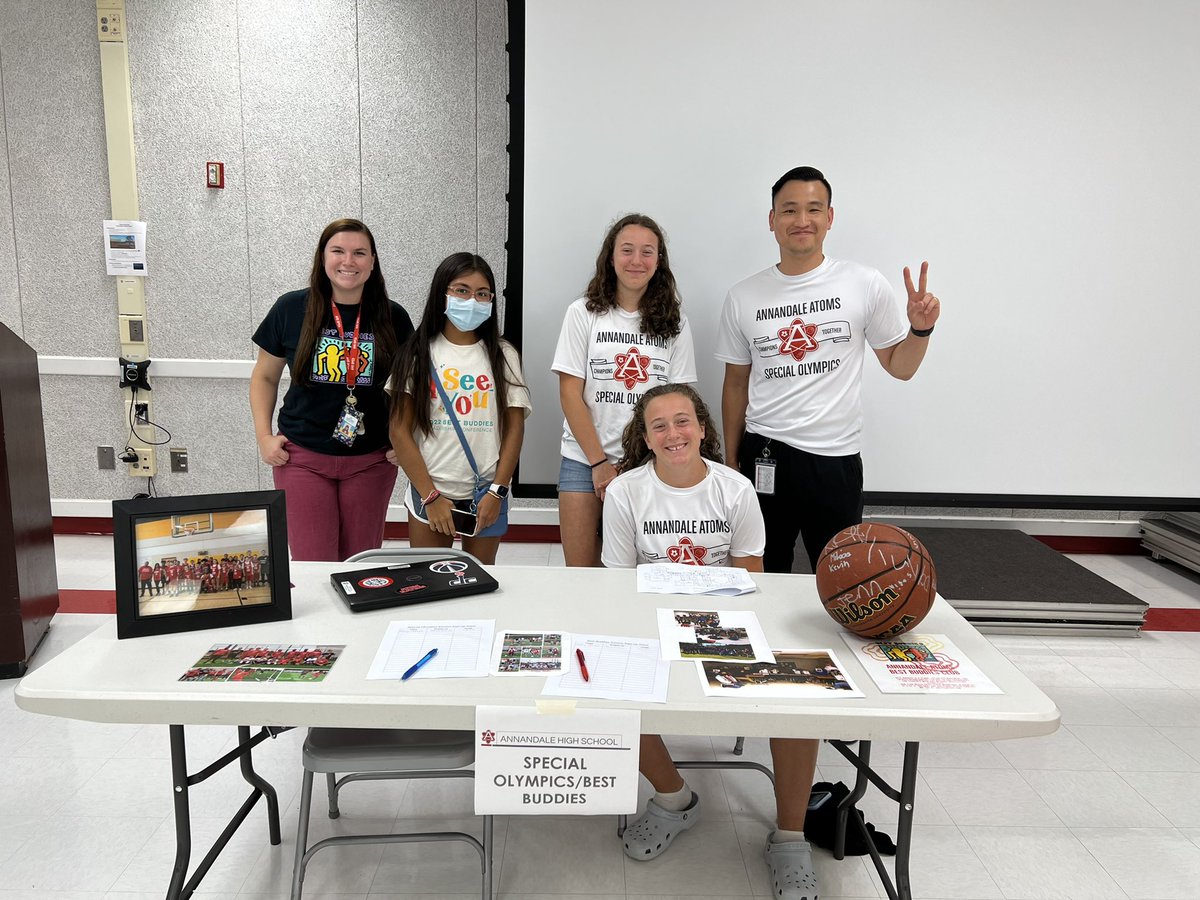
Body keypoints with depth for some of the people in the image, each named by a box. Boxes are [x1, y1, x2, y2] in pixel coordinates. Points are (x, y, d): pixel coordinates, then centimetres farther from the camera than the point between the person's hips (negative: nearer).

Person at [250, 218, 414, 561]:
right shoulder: (291, 309, -3)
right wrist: (264, 436, -1)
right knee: (312, 564, 2)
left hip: (372, 460, 1)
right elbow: (265, 377, 8)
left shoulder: (393, 318, -2)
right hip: (302, 458, 0)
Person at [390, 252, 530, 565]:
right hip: (429, 493, -1)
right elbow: (400, 430, -4)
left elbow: (514, 427, 1)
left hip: (486, 494, 1)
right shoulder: (419, 354, 0)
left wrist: (497, 491, -7)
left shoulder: (503, 355, 4)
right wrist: (430, 496, -9)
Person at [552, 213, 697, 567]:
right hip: (585, 460, -1)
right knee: (580, 571, 1)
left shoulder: (673, 321, 5)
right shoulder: (583, 313, 0)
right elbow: (570, 395, -3)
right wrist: (599, 462, -8)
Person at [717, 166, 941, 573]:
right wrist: (731, 463, 10)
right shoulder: (743, 296, 4)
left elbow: (900, 367, 8)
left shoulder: (866, 285, -1)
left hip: (836, 460, -1)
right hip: (763, 457, 1)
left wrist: (920, 328, -11)